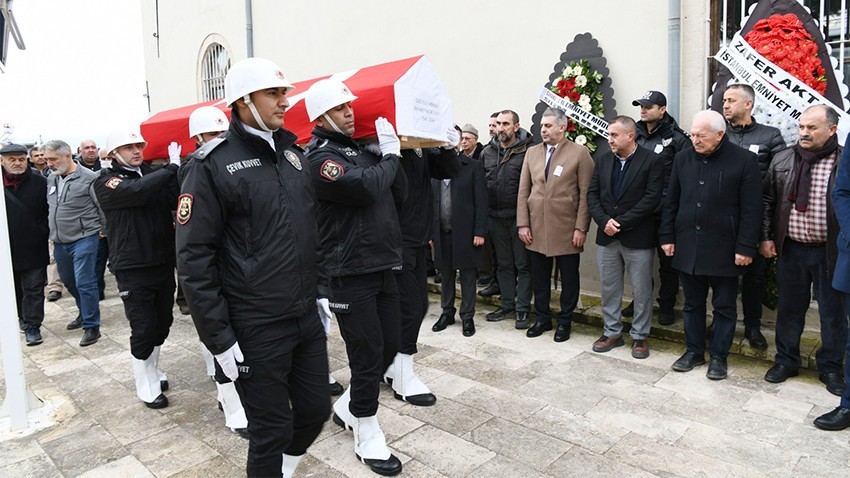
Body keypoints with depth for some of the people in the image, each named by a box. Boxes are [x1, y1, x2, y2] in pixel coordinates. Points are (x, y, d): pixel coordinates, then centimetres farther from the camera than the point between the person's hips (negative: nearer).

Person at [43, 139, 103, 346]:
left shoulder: (88, 178, -13)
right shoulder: (51, 179, 8)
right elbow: (49, 206, 20)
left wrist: (103, 230, -4)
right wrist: (53, 232, 18)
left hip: (84, 239, -7)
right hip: (59, 242, 7)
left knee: (84, 283, -7)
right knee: (69, 281, 18)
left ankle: (91, 326, 3)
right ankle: (85, 313, 38)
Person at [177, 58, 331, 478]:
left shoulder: (292, 154, 10)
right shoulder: (213, 164, -10)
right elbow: (193, 258, -12)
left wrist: (321, 290, 13)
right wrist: (218, 338, -13)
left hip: (307, 317, 6)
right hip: (256, 329, -6)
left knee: (316, 409, 17)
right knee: (272, 430, 7)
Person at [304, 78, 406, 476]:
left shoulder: (362, 149, 15)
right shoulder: (321, 156, -10)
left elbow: (399, 191, 11)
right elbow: (366, 188, -25)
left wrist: (387, 154, -3)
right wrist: (390, 156, -7)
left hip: (383, 266, 8)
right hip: (351, 273, -8)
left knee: (390, 345, 14)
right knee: (368, 354, -1)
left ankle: (347, 406, 36)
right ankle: (367, 435, 20)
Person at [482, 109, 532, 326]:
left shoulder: (527, 151, -8)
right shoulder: (487, 152, 8)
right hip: (495, 217, 5)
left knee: (523, 265, 5)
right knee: (504, 264, 15)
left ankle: (523, 309, 15)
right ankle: (507, 305, 27)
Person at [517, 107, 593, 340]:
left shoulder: (580, 153, -2)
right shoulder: (532, 152, 10)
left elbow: (585, 194, -6)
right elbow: (523, 191, 8)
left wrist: (581, 228, -11)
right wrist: (522, 224, 1)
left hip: (566, 230, -3)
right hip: (536, 229, 4)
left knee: (569, 279, 8)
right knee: (539, 277, 11)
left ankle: (565, 321, 23)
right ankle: (542, 318, 27)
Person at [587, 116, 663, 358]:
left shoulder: (651, 161, -6)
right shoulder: (603, 160, 9)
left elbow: (652, 198, -14)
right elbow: (592, 194, 5)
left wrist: (621, 222, -17)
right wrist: (604, 221, -10)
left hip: (637, 237, -4)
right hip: (607, 237, 5)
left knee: (641, 290, 6)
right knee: (609, 288, 12)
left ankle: (640, 336, 21)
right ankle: (612, 332, 27)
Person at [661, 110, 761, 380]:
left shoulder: (744, 161, -7)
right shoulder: (683, 159, 5)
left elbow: (751, 209, -8)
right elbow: (671, 202, 9)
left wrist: (745, 248, -11)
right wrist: (667, 236, 5)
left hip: (724, 250, -3)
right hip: (687, 247, 4)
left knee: (724, 306, 10)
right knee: (692, 304, 14)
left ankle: (719, 356, 25)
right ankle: (694, 351, 28)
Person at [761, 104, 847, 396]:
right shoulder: (782, 160, 2)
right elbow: (768, 201, 8)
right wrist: (766, 237, 3)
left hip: (831, 253, -2)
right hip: (791, 249, 2)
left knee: (833, 312, 11)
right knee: (789, 307, 13)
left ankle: (831, 367, 30)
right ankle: (786, 360, 30)